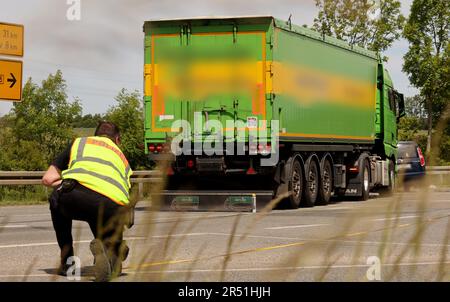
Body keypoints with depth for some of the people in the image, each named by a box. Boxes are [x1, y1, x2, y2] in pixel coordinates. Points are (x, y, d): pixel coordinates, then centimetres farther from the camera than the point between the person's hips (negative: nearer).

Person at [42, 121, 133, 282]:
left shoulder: (79, 142, 32)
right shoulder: (121, 156, 39)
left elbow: (48, 179, 29)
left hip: (74, 196, -1)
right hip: (113, 207, 1)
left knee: (57, 204, 36)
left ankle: (67, 263, 28)